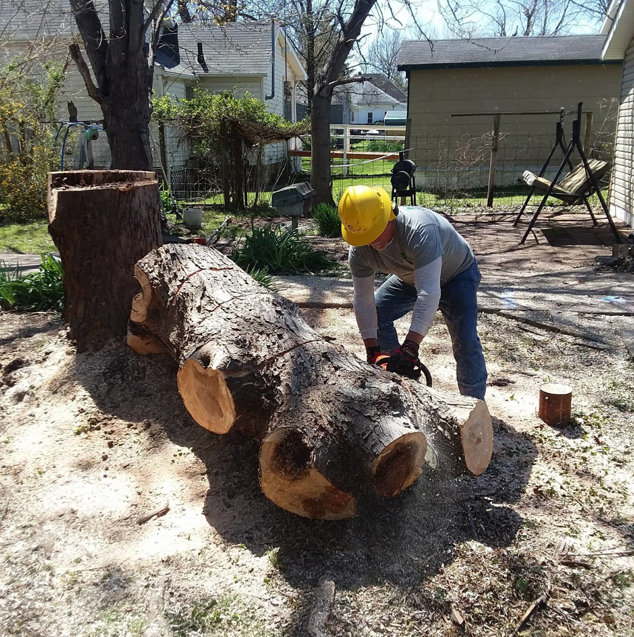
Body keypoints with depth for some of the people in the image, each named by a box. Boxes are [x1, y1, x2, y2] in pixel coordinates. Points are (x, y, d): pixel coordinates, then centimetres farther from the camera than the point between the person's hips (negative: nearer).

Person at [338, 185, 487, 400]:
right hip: (410, 276, 6)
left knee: (465, 339, -20)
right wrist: (372, 350, -22)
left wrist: (410, 346, -54)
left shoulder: (419, 229, -43)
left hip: (457, 274, -6)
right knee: (375, 313, 0)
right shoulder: (359, 249, -23)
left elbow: (429, 293, -49)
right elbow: (363, 300, -17)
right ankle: (398, 374, 17)